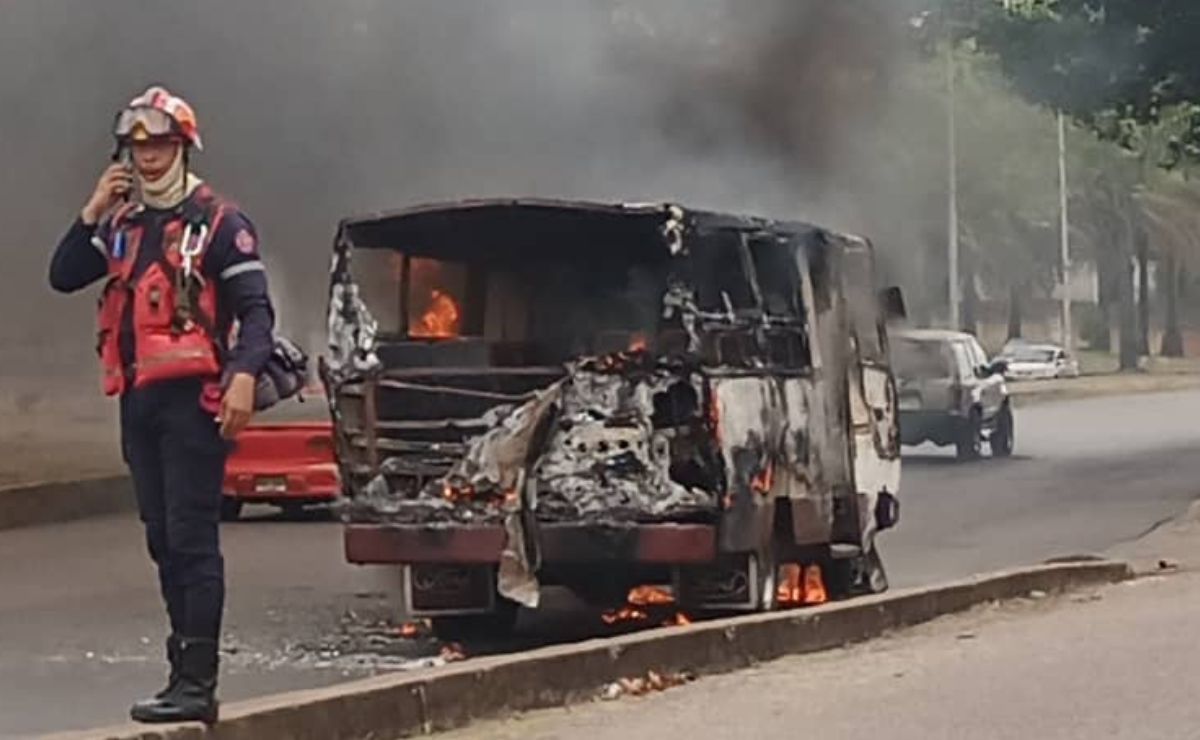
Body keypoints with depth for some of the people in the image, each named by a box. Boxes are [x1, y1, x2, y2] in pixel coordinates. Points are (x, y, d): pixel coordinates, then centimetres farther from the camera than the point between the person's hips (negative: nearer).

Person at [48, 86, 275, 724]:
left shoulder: (218, 222, -4)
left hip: (192, 400, -7)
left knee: (192, 541, -9)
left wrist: (244, 375, -24)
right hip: (138, 401, 7)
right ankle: (187, 665, 20)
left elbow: (255, 308, -9)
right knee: (162, 541, 12)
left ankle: (197, 683, -10)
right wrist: (92, 213, -3)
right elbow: (63, 277, 8)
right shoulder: (122, 224, 16)